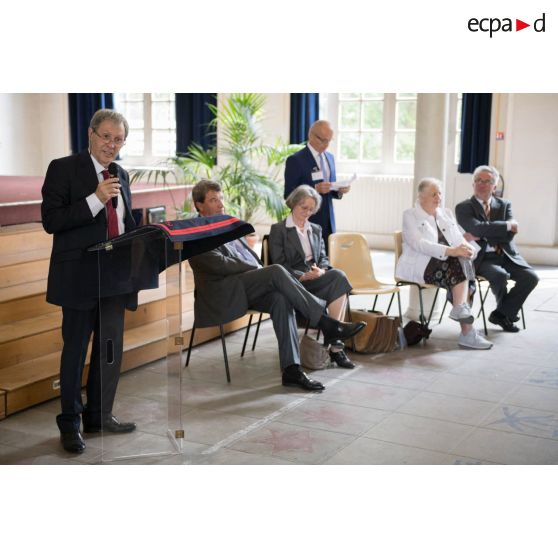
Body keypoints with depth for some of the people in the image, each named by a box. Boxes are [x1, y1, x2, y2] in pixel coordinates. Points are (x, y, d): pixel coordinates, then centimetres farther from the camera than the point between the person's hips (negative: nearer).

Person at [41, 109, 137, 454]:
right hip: (80, 275, -6)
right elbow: (51, 221, -14)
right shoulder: (64, 169, -6)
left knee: (111, 348, 13)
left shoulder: (121, 176, 14)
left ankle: (100, 415, 28)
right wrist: (96, 199, -22)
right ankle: (70, 423, 15)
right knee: (76, 349, 3)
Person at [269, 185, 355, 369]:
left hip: (316, 277, 5)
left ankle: (335, 343, -31)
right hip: (293, 281, -5)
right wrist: (302, 276, -19)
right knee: (339, 277, -30)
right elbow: (279, 264, -5)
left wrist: (322, 270, -9)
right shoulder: (278, 230, 5)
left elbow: (323, 257, 16)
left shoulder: (316, 229, 24)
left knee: (338, 276, -30)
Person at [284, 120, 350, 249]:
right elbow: (289, 194, -11)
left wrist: (339, 190, -2)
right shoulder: (295, 160, -8)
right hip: (307, 222, -6)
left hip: (328, 222, 6)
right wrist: (315, 189, -22)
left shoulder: (330, 157, 13)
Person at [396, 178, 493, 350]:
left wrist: (468, 248, -12)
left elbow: (460, 239, 15)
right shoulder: (410, 216, 4)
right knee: (457, 267, -32)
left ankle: (460, 308, -44)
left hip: (452, 263, 6)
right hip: (422, 265, -5)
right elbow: (419, 244, -13)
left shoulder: (447, 214, 24)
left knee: (463, 262, -29)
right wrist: (450, 251, -25)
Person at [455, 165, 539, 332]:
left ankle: (502, 313, -1)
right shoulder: (463, 208, 0)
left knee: (530, 277, -18)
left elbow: (510, 235, -5)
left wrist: (482, 237, -15)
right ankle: (506, 310, 0)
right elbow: (478, 228, -19)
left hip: (507, 255, 4)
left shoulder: (504, 205, 11)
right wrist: (508, 225, -14)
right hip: (481, 257, -4)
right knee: (500, 275, -32)